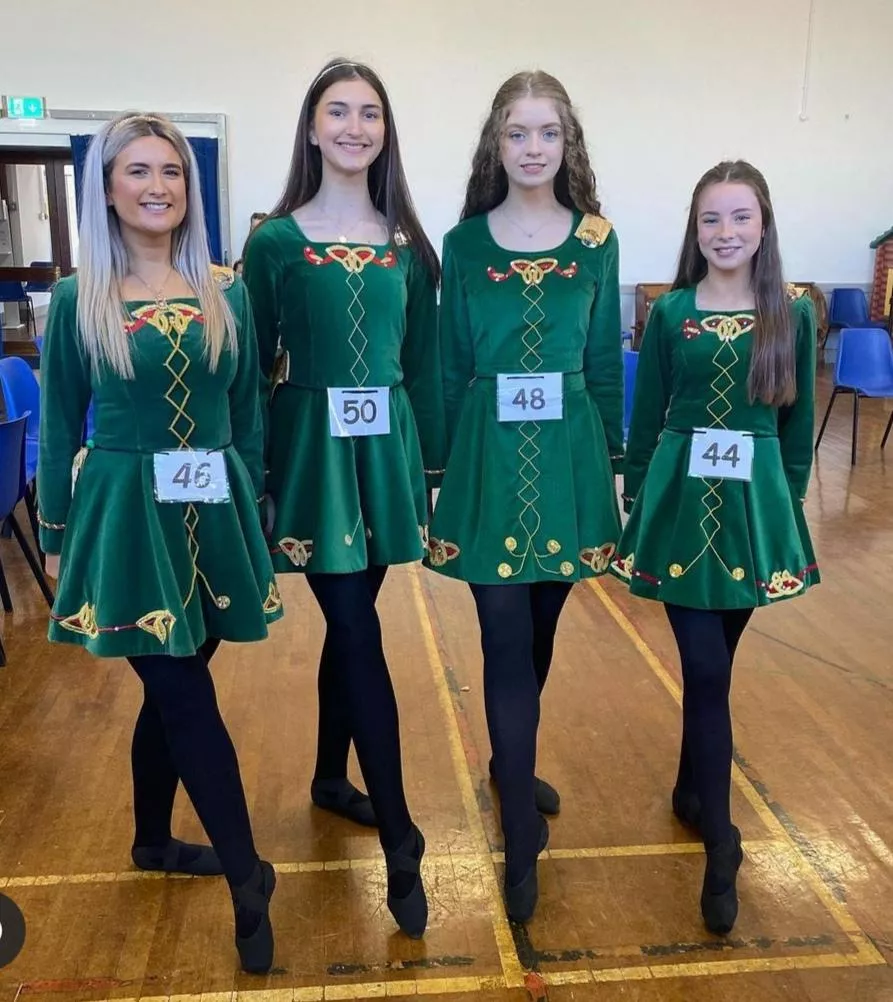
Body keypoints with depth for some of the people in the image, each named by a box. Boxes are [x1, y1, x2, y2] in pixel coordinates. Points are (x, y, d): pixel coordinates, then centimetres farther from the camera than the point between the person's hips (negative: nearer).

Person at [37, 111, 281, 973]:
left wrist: (249, 509, 11)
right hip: (124, 513, -3)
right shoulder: (78, 299, -2)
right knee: (188, 698, -2)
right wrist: (55, 536, 3)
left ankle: (153, 840, 37)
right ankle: (249, 881, 9)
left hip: (213, 512, 3)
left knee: (172, 689, 15)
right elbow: (59, 428, 2)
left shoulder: (226, 293, 5)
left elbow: (247, 416, 10)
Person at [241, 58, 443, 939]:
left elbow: (423, 365, 9)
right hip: (311, 448, -3)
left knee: (348, 623, 14)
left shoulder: (408, 244, 6)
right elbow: (252, 370, -2)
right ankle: (399, 839, 4)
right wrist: (252, 478, -3)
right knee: (360, 634, -5)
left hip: (386, 447, 4)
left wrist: (435, 463, 9)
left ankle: (331, 777, 35)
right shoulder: (274, 242, -3)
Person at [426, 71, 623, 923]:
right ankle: (521, 832, 8)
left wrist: (612, 457, 8)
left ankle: (513, 764, 39)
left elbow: (605, 360, 8)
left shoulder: (596, 239, 4)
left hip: (569, 451, 2)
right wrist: (443, 465, 5)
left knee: (540, 627, 15)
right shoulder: (464, 243, 2)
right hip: (491, 453, -2)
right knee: (506, 638, -2)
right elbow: (451, 366, 5)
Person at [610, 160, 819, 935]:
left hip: (755, 503, 2)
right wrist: (636, 501, 2)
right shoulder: (671, 312, -1)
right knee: (707, 669, -4)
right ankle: (721, 843, 5)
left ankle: (692, 788, 36)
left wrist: (789, 504, 5)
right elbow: (646, 415, 3)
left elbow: (798, 424, 7)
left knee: (714, 665, 13)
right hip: (681, 499, -1)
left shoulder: (793, 316, 2)